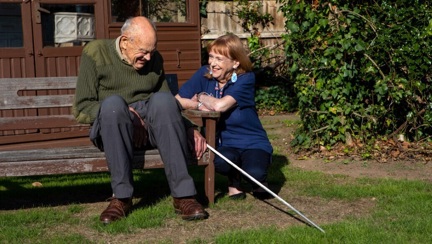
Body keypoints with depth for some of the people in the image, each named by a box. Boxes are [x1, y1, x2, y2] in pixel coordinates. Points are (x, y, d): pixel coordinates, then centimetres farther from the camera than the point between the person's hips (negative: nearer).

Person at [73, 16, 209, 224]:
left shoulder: (155, 59, 12)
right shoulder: (95, 53, 1)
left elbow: (167, 108, 17)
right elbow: (82, 107, -4)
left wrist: (190, 129, 0)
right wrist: (122, 111, -17)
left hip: (151, 127, 3)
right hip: (109, 129, -2)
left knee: (163, 99, -30)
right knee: (113, 102, -36)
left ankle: (183, 195, -31)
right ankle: (121, 197, -30)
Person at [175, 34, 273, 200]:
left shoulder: (246, 78, -14)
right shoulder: (204, 74, -3)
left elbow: (220, 106, -28)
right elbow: (176, 101, -7)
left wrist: (201, 97, -9)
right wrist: (199, 105, -22)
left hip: (252, 142, -2)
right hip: (224, 144, 2)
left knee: (255, 173, -32)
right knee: (219, 162, -34)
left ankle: (258, 181, 10)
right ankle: (234, 181, 5)